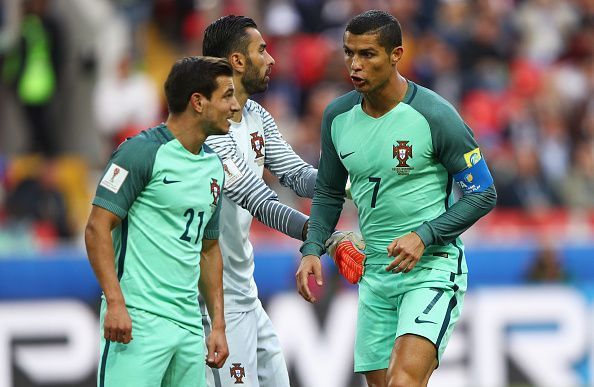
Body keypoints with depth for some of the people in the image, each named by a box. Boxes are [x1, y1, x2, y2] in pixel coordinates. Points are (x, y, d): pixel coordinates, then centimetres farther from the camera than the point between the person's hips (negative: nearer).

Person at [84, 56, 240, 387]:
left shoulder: (214, 167, 17)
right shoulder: (143, 152, -7)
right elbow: (98, 227, -11)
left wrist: (218, 325, 18)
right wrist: (115, 303, -19)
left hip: (190, 323, 8)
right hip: (137, 320, -8)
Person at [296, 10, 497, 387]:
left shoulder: (434, 116, -13)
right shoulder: (338, 116, 4)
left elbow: (483, 194, -7)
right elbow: (328, 192, 17)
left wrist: (424, 236, -18)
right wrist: (312, 249, 1)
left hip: (433, 268, -6)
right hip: (374, 272, 6)